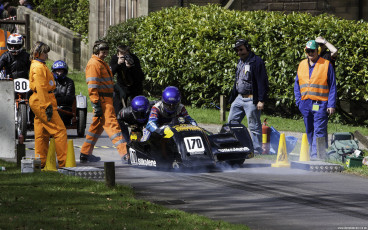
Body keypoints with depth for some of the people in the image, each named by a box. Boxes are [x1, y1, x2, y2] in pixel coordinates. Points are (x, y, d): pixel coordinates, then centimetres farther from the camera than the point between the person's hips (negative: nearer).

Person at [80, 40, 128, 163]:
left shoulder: (102, 63, 22)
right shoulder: (93, 64, -10)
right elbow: (92, 86, -17)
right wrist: (96, 104, -22)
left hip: (106, 100, 10)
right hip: (101, 100, -10)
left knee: (97, 126, 14)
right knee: (112, 124, -14)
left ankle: (85, 153, 20)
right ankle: (125, 153, -21)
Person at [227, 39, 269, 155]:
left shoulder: (256, 61, -10)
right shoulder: (240, 62, 18)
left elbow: (262, 82, -15)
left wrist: (261, 100, -20)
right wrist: (232, 99, 24)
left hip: (251, 100, -9)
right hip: (239, 98, 9)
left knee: (254, 126, -4)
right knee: (232, 122, 8)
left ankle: (257, 151, 1)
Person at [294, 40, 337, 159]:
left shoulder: (326, 65, 0)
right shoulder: (302, 65, 14)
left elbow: (332, 87, 0)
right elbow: (297, 85, 19)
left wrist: (331, 105, -7)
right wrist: (298, 101, 8)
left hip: (320, 104, -5)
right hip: (305, 104, 5)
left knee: (319, 131, -12)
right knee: (309, 131, 10)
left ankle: (316, 155, -16)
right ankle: (312, 155, 17)